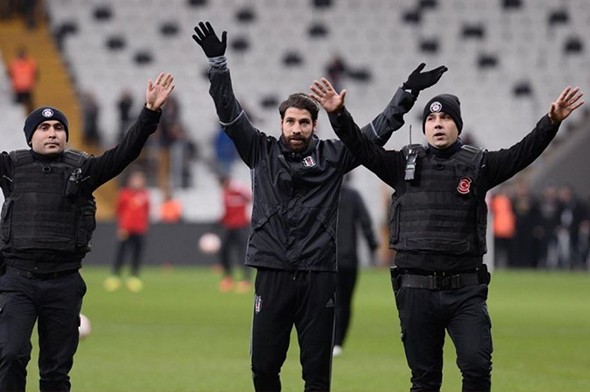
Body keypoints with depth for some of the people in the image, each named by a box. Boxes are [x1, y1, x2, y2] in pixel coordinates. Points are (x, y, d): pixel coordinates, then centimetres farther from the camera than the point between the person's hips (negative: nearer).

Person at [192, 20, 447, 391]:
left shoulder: (332, 156, 7)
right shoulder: (262, 152, 7)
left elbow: (377, 131, 7)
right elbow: (230, 113, 1)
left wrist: (406, 93, -2)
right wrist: (219, 64, -9)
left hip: (319, 275, 0)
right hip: (272, 274, 0)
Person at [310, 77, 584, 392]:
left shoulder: (478, 165, 4)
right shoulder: (405, 164, 8)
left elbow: (522, 153, -8)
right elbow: (363, 148, 1)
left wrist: (551, 122, -24)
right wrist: (338, 115, -15)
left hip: (466, 291, -1)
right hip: (416, 291, 1)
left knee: (477, 366, -14)